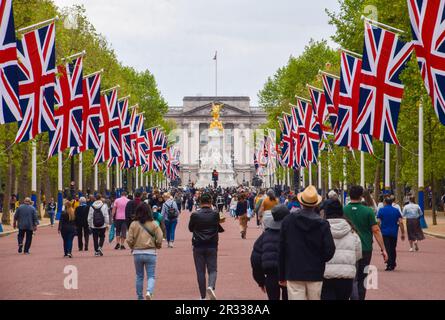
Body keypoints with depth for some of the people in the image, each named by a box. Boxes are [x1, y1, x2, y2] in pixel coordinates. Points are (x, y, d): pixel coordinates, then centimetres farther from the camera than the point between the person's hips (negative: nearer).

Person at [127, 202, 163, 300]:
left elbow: (129, 240, -6)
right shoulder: (153, 224, -4)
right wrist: (157, 246, 13)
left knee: (139, 276, 15)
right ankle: (149, 292, -21)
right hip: (151, 253, -1)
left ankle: (140, 297, 20)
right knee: (151, 276, 4)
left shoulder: (134, 224, -4)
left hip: (137, 253, 1)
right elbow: (159, 239, -8)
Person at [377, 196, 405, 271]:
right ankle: (393, 264, 26)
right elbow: (400, 222, -2)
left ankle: (389, 265, -14)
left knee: (387, 249, -3)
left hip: (385, 232, -3)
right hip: (394, 232, 3)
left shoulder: (381, 210, -1)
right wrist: (403, 233, 2)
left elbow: (378, 222, -7)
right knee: (393, 249, 16)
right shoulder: (396, 210, 4)